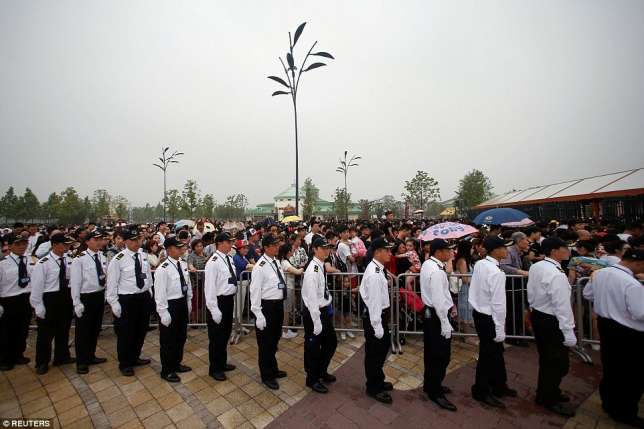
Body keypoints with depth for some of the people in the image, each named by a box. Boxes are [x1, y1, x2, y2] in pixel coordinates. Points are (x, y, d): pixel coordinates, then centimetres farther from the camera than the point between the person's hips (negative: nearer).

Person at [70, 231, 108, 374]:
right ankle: (81, 361, 26)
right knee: (83, 330, 8)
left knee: (95, 328, 18)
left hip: (100, 296, 6)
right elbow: (75, 282, -14)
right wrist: (77, 303, -13)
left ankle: (91, 356, 36)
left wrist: (104, 296, 10)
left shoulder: (103, 258, 2)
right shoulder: (80, 259, -16)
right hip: (86, 298, -6)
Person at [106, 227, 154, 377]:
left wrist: (149, 294, 11)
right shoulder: (118, 259, -15)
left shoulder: (143, 256, 2)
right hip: (126, 299, -6)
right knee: (126, 332, 10)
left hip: (144, 297, 6)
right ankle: (125, 364, 31)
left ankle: (135, 358, 41)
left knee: (141, 330, 19)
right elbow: (111, 283, -11)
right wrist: (114, 303, -11)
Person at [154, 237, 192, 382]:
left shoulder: (183, 264, 1)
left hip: (182, 303, 7)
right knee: (168, 339, 11)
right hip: (170, 305, -7)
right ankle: (167, 371, 31)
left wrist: (188, 302, 14)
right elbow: (160, 293, -19)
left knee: (181, 336, 22)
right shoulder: (163, 269, -21)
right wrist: (164, 313, -17)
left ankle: (176, 363, 43)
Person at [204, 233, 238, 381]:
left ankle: (222, 363, 43)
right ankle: (214, 368, 31)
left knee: (226, 333, 23)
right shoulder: (213, 262, -21)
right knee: (216, 336, 10)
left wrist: (232, 299, 14)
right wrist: (214, 309, -19)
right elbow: (210, 287, -21)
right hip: (219, 301, -8)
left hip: (229, 300, 8)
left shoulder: (229, 258, 4)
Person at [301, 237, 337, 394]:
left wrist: (328, 308, 9)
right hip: (313, 312, -9)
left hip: (324, 310, 9)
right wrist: (316, 322, -21)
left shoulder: (322, 266, 2)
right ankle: (312, 379, 36)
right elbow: (311, 298, -24)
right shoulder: (313, 270, -25)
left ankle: (322, 371, 46)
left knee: (331, 342, 22)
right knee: (313, 346, 12)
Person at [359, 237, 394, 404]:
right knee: (374, 351, 9)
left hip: (380, 313, 10)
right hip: (374, 315, -10)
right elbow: (374, 302, -26)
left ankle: (378, 380, 46)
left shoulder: (378, 268, 4)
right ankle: (373, 388, 31)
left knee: (384, 346, 24)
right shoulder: (374, 274, -27)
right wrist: (377, 326, -21)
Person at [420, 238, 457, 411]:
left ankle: (430, 385, 40)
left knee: (431, 352, 23)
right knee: (441, 355, 7)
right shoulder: (436, 271, -26)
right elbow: (439, 301, -26)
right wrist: (446, 325, -19)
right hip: (437, 316, -10)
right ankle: (435, 392, 24)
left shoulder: (427, 264, 4)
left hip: (429, 313, 10)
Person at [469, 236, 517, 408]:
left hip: (478, 313, 8)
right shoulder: (497, 273, -25)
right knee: (488, 354, 10)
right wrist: (500, 329, -14)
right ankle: (481, 391, 29)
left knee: (496, 351, 24)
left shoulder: (479, 264, 0)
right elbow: (498, 304, -22)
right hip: (489, 318, -8)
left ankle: (499, 386, 44)